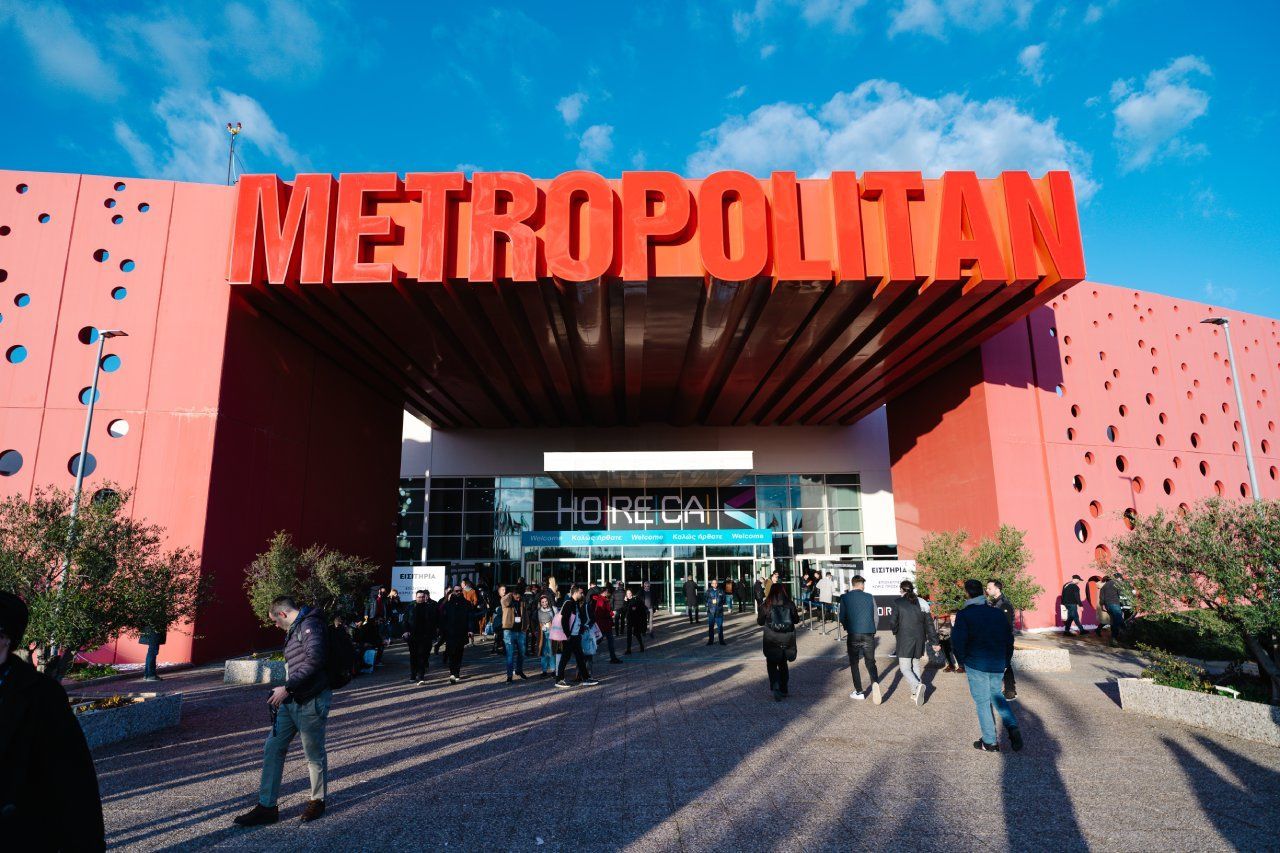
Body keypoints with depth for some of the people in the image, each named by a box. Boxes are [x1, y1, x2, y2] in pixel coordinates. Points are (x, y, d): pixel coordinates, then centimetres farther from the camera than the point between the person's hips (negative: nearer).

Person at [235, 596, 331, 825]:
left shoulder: (310, 625, -15)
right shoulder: (294, 630, 17)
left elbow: (314, 660, -26)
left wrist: (287, 688, -22)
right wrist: (285, 692, 13)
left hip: (310, 702, -9)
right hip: (291, 702, 10)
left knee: (315, 755, 6)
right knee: (273, 749, 9)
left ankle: (317, 801, 24)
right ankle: (267, 806, 18)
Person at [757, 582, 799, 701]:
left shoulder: (766, 605, -10)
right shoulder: (790, 604, -6)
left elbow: (760, 621, -1)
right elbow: (796, 619, 7)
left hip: (771, 640, -2)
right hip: (787, 638, 2)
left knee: (772, 664, 9)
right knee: (783, 664, 20)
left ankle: (775, 686, -14)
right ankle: (783, 690, 23)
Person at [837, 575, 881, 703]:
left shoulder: (845, 597, -2)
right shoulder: (869, 597, 2)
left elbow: (842, 618, 0)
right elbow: (875, 617, 4)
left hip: (853, 635, -1)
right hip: (869, 635, 1)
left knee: (854, 664, 13)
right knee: (870, 662, 10)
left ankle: (859, 692, 14)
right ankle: (875, 683, -17)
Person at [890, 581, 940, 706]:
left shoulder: (898, 602, -8)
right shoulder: (921, 602, 4)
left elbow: (893, 622, -10)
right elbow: (929, 623, 6)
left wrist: (895, 632, 11)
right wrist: (934, 641, 11)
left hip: (904, 640, -5)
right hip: (919, 639, 5)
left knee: (905, 668, -1)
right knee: (915, 666, 17)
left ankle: (917, 685, -26)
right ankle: (916, 694, 17)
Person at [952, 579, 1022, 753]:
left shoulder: (964, 615, -11)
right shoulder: (997, 613, 5)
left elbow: (958, 641, -18)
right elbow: (1009, 639, 8)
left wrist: (962, 661, -1)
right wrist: (1005, 662, 16)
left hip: (976, 665, -5)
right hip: (998, 666, 5)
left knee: (982, 702, 5)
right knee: (996, 695, 23)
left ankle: (989, 742, 11)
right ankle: (1013, 728, 6)